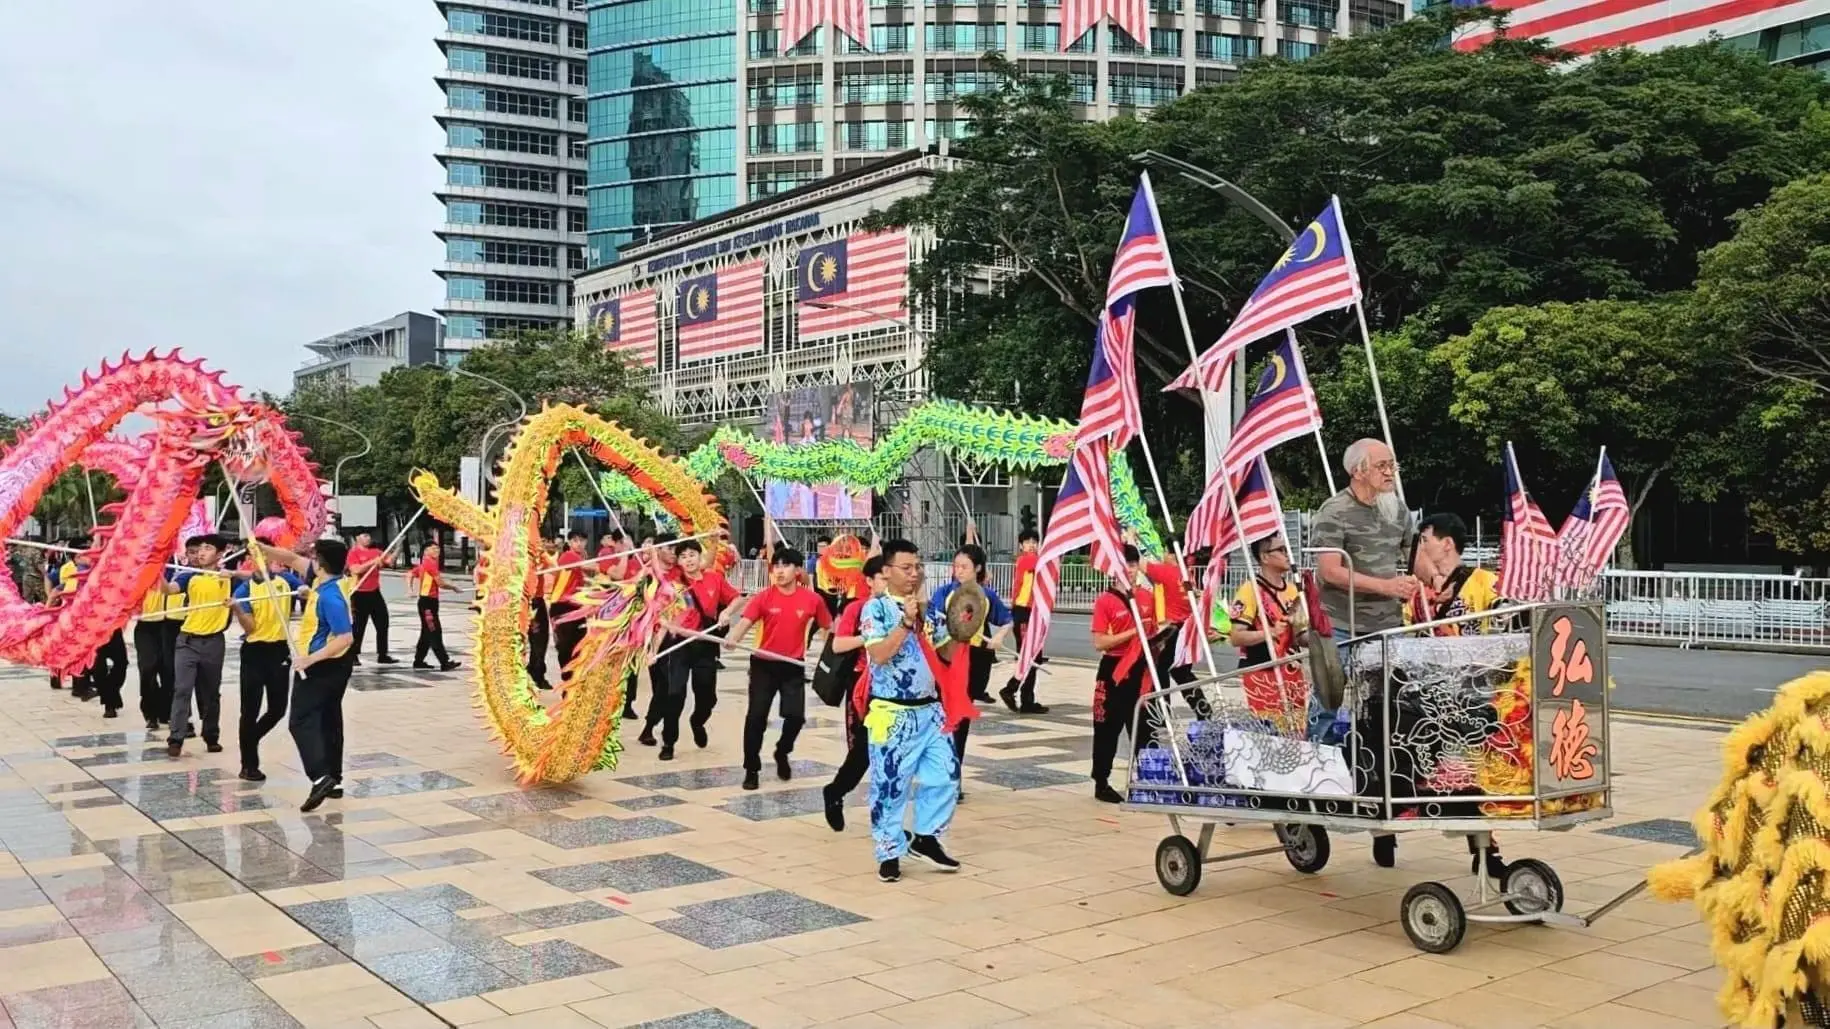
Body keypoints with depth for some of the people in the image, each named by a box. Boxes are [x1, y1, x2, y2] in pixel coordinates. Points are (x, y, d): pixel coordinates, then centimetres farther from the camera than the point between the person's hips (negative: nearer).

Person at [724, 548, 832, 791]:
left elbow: (828, 626, 7)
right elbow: (744, 622, -21)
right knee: (756, 716, -3)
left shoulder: (812, 599, -6)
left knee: (796, 715, -5)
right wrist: (731, 638, -42)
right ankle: (751, 769, 11)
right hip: (764, 664, -1)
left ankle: (782, 753, 27)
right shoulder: (763, 597, -9)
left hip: (794, 666, 1)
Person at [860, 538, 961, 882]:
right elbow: (879, 655, -22)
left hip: (930, 709, 6)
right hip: (894, 713, -6)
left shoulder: (925, 607, 10)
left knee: (945, 775, 7)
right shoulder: (876, 608, -9)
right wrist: (906, 622, -26)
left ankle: (925, 837, 23)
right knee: (890, 785, 2)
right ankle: (889, 853, 14)